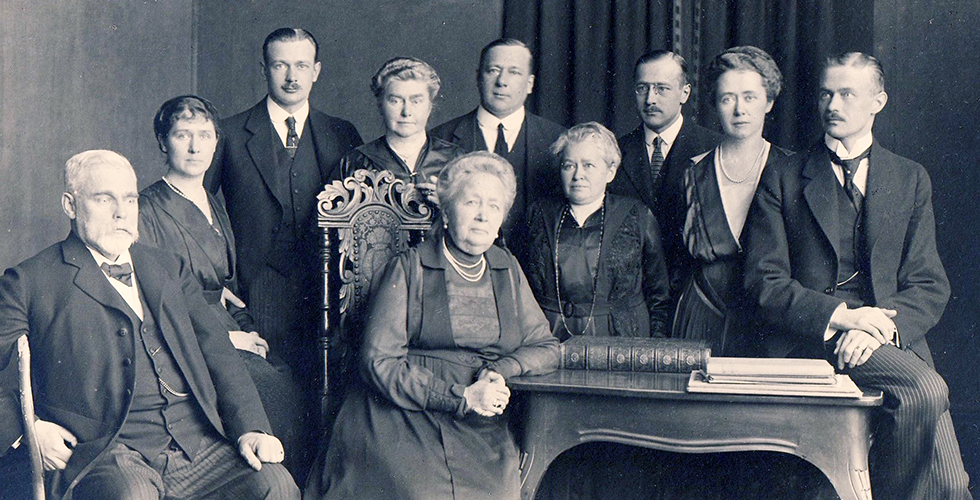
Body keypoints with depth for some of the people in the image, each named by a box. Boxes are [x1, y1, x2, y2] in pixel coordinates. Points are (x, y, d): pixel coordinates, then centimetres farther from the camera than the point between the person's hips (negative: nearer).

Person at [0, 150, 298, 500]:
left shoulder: (170, 269, 22)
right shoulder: (30, 281, 9)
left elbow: (217, 353, 14)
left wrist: (250, 428, 0)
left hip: (200, 444, 4)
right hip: (105, 454, -4)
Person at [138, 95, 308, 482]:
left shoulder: (215, 207, 19)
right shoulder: (146, 211, -4)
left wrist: (246, 330, 3)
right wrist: (225, 336, -12)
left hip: (230, 337, 6)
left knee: (285, 374, -21)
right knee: (272, 384, -26)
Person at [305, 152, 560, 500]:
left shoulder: (507, 269, 17)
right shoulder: (409, 269, 3)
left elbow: (546, 347, 18)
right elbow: (379, 361, -5)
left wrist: (500, 371, -4)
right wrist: (461, 397, -13)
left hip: (480, 431, 3)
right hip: (403, 422, -3)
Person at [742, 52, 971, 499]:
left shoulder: (911, 180, 16)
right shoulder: (782, 178, 10)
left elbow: (929, 285, 8)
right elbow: (764, 281, 1)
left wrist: (880, 327, -14)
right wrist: (842, 316, -15)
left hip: (893, 340, 3)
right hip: (809, 340, -2)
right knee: (928, 389, -30)